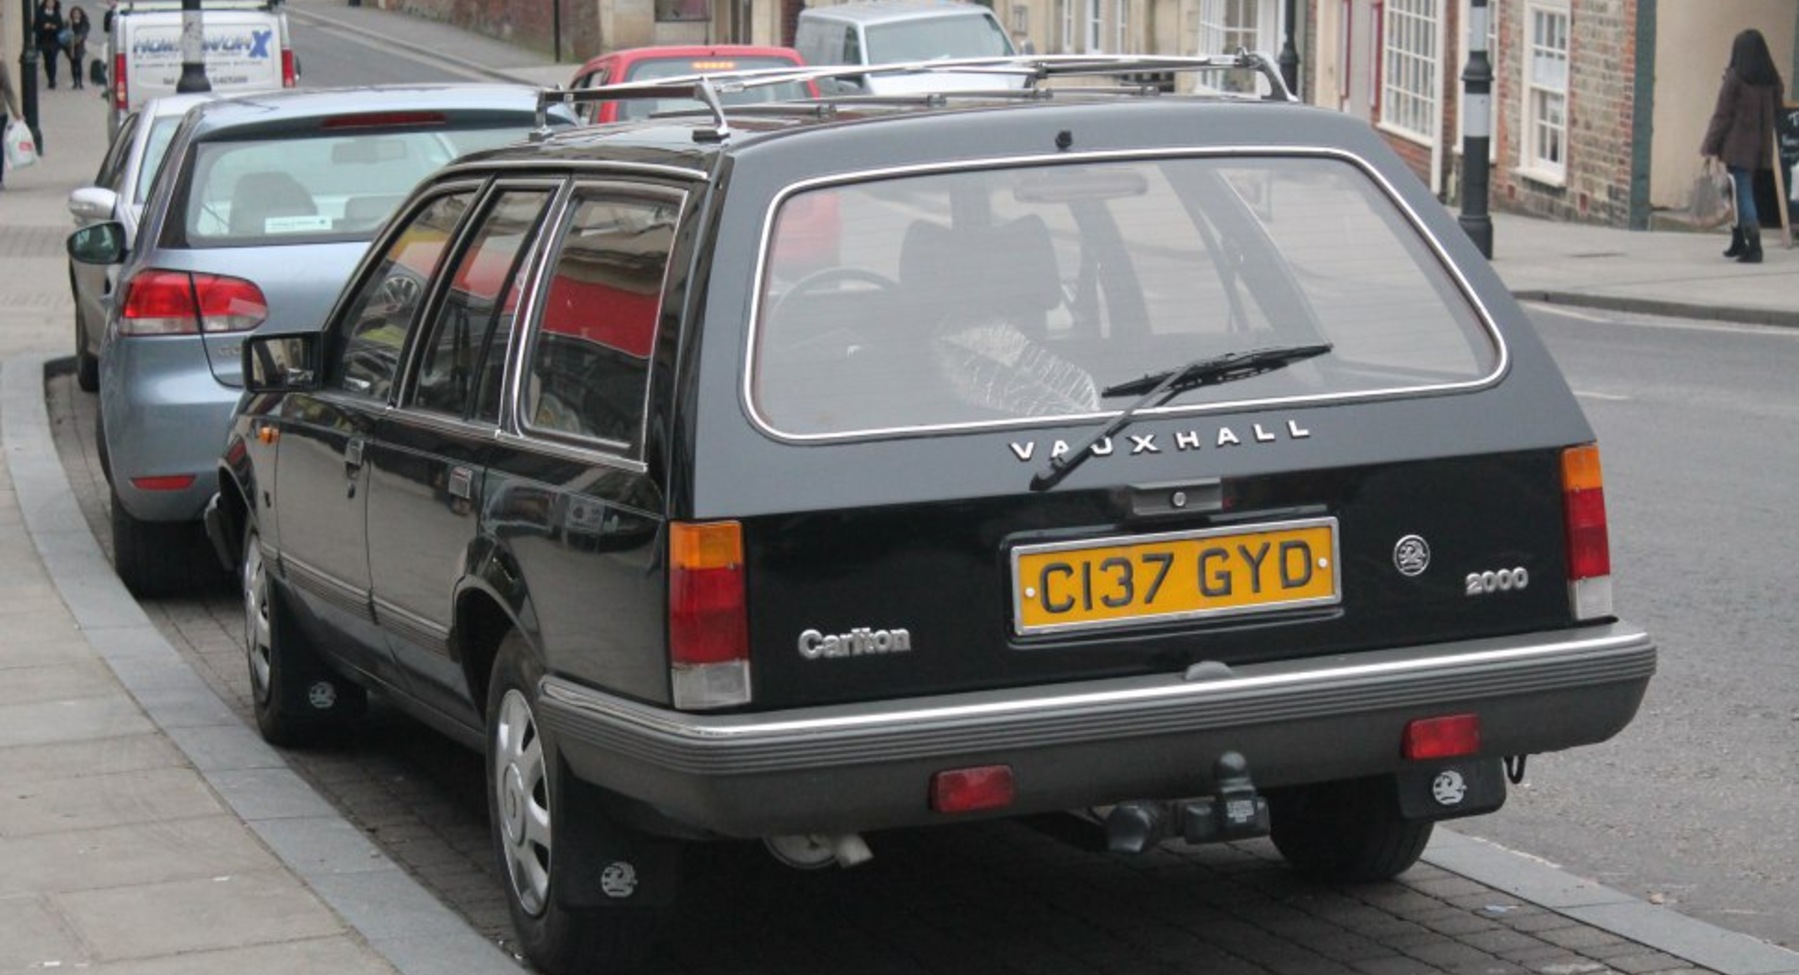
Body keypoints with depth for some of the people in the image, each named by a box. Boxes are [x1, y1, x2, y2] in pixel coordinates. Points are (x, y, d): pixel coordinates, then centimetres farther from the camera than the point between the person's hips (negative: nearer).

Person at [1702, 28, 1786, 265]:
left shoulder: (1735, 77, -11)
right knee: (1744, 193, 17)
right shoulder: (1772, 80, 5)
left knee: (1741, 194, -6)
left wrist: (1709, 146, -6)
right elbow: (1776, 110, 10)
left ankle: (1754, 245, -14)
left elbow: (1722, 114, -10)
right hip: (1761, 148, 6)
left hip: (1737, 146, -6)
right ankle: (1739, 242, 24)